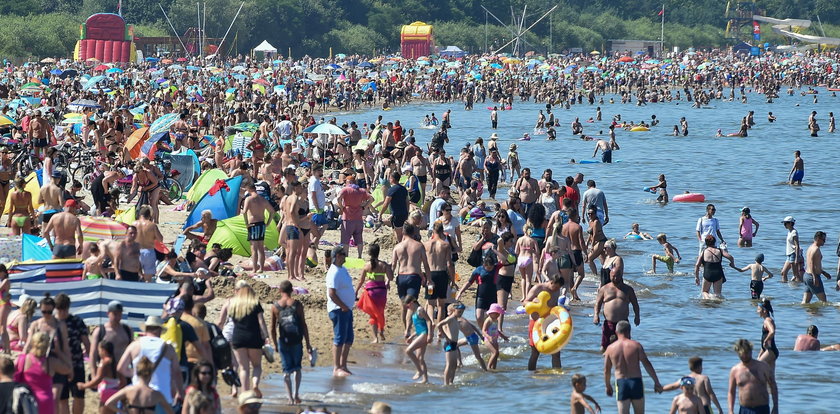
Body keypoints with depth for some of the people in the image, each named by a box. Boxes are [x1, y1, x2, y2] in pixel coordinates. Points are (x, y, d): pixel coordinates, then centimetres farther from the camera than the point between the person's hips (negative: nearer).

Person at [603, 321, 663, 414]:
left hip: (621, 383, 1)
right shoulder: (636, 345, -4)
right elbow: (647, 364, -6)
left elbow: (606, 370, 8)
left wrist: (608, 386, 24)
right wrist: (657, 382, -1)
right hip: (636, 382, -1)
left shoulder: (610, 348, 2)